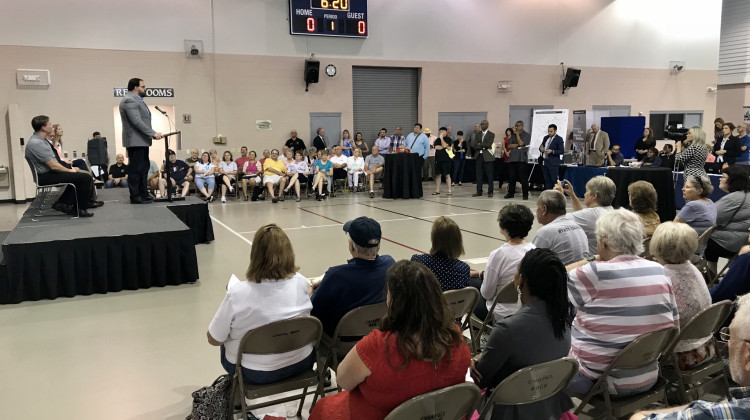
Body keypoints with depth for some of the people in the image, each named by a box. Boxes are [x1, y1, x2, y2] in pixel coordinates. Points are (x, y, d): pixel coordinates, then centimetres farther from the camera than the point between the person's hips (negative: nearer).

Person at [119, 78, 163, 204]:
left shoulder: (137, 100, 20)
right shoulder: (129, 101, -13)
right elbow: (137, 122, -21)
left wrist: (152, 134, 10)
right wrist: (153, 133, -20)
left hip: (142, 141, 11)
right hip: (135, 141, -11)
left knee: (143, 169, 13)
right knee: (135, 170, -6)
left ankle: (143, 194, 19)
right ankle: (135, 197, -1)